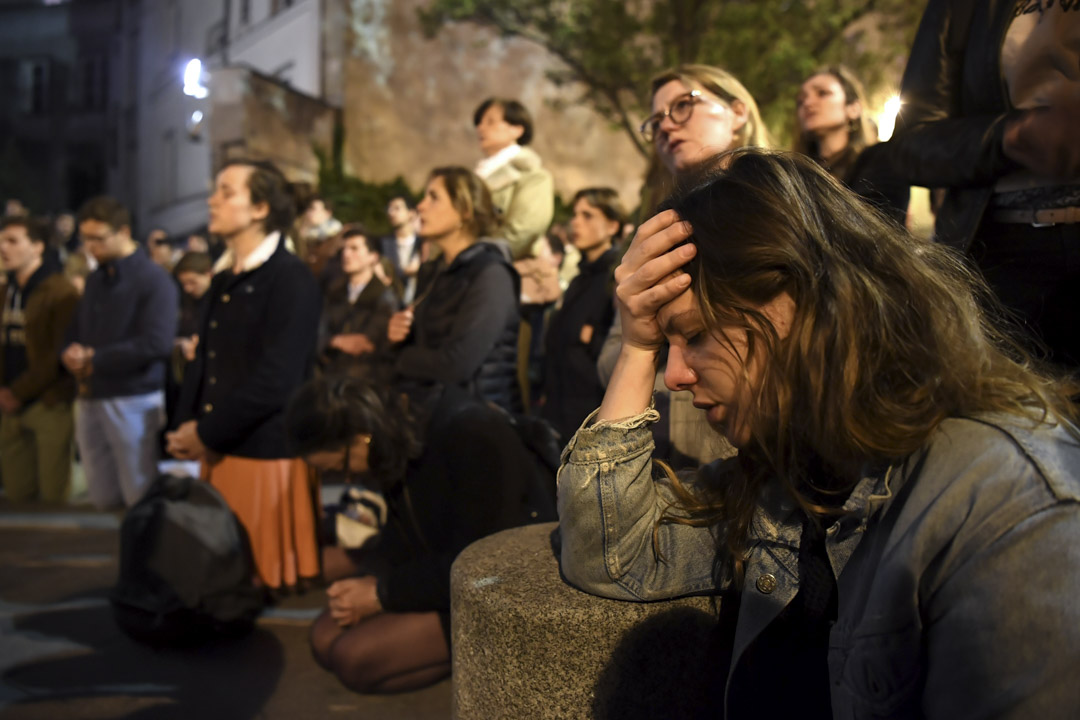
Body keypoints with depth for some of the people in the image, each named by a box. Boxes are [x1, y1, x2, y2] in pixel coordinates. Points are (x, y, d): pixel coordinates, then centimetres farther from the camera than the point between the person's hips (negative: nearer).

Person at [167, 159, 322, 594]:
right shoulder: (224, 283, 16)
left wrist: (207, 433, -11)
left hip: (264, 457, -8)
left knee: (266, 575, 2)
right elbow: (203, 361, 18)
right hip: (216, 453, 8)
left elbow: (276, 379, -18)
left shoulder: (291, 280, -11)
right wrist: (184, 427, 2)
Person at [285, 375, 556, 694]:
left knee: (353, 659, -16)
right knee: (325, 639, -3)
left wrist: (380, 594, -18)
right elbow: (405, 533, 8)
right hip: (440, 569, 9)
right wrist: (372, 577, -11)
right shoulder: (400, 429, -5)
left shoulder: (469, 434, -29)